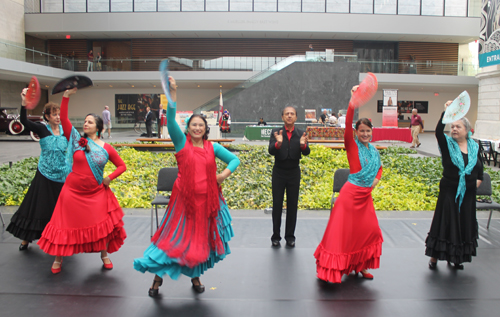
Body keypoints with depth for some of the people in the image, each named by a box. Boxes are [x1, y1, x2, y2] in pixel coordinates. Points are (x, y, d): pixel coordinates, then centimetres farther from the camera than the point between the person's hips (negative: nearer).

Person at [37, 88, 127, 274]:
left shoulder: (107, 148, -2)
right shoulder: (77, 140, -2)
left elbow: (122, 166, 5)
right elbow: (63, 119, -11)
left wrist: (110, 177, -9)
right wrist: (66, 96, -17)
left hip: (96, 193, 0)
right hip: (73, 191, 0)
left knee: (102, 224, 3)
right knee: (66, 223, 7)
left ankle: (104, 255, 25)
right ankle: (58, 258, 26)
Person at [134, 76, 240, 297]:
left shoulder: (213, 147, 4)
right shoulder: (181, 142, -3)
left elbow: (234, 159, 10)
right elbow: (171, 119, -17)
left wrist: (225, 173, -8)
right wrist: (173, 93, -25)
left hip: (207, 199, 3)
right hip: (184, 198, -3)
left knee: (201, 238, 13)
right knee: (176, 237, 3)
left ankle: (195, 275, 33)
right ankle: (158, 276, 20)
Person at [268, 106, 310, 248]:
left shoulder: (301, 134, -1)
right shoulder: (276, 132, -5)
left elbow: (306, 152, -13)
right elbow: (271, 151, -17)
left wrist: (303, 145, -35)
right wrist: (278, 143, -38)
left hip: (294, 173, 1)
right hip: (279, 172, -1)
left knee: (292, 205, 7)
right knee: (277, 205, 4)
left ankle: (290, 236, 18)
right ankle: (276, 236, 15)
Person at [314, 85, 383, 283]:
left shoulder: (374, 151, 10)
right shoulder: (352, 146, -8)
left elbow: (379, 167, 27)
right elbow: (347, 124, -24)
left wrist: (377, 179, 5)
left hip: (366, 195, 6)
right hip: (351, 194, -6)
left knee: (369, 230, 10)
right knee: (343, 231, -2)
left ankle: (359, 265, 27)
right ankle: (332, 268, 10)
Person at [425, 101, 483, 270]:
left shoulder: (474, 146, 5)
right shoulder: (447, 144, -7)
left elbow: (479, 165, 21)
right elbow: (438, 131, -27)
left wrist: (479, 179, 10)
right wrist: (446, 112, -35)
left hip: (468, 193, 4)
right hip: (449, 192, -4)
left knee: (464, 223, 11)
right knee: (444, 222, 0)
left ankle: (456, 257, 26)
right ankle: (434, 256, 11)